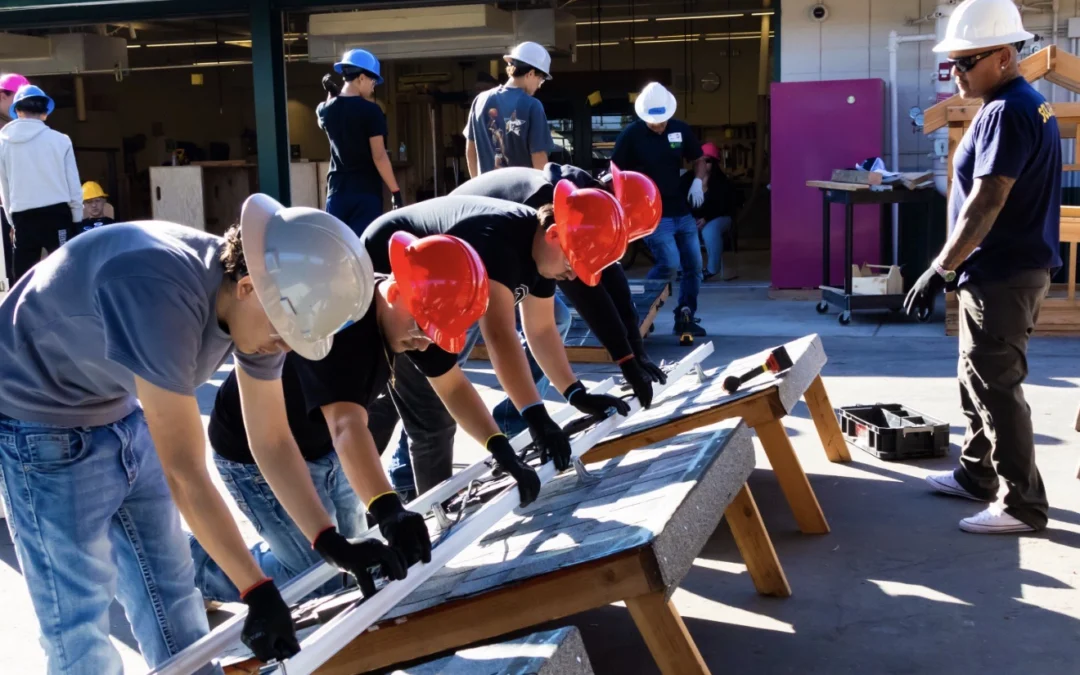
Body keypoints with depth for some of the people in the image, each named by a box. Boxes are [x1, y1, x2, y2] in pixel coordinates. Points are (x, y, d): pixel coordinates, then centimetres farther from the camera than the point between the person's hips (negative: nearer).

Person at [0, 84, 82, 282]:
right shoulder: (59, 140, -4)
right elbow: (73, 183, 1)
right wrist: (77, 217, 12)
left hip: (22, 217, 2)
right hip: (56, 213, -2)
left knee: (22, 278, 6)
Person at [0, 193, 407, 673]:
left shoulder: (257, 303, -13)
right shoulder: (163, 298, -38)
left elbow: (272, 440, -4)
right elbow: (185, 473, -34)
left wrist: (331, 543, -11)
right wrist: (258, 592, -29)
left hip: (124, 413, 8)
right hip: (40, 421, -7)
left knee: (168, 584, 11)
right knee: (78, 611, -3)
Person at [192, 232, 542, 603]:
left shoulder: (413, 314, -12)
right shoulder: (337, 323, -37)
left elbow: (453, 386, -2)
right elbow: (347, 426, -49)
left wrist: (502, 451, -15)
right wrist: (388, 510, -62)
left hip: (321, 445, 9)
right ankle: (203, 563, 10)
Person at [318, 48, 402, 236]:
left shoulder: (326, 110, 7)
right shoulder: (370, 111, -9)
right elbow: (379, 156, -14)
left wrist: (331, 94, 25)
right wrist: (395, 191, -10)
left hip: (337, 191, 5)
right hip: (366, 192, -5)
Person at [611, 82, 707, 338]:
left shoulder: (681, 129, 1)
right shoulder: (631, 135, -10)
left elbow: (698, 160, 14)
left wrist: (697, 182, -5)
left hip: (682, 211, 6)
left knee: (694, 266, 6)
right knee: (669, 264, -14)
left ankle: (685, 318, 19)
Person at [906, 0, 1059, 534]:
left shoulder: (1006, 112, -19)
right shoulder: (1029, 104, 14)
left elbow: (985, 204, -25)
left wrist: (940, 269, -21)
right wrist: (958, 265, 23)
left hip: (1002, 276, -11)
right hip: (1005, 269, 11)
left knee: (995, 387, -5)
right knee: (978, 379, 19)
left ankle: (1022, 505, 3)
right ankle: (976, 475, 30)